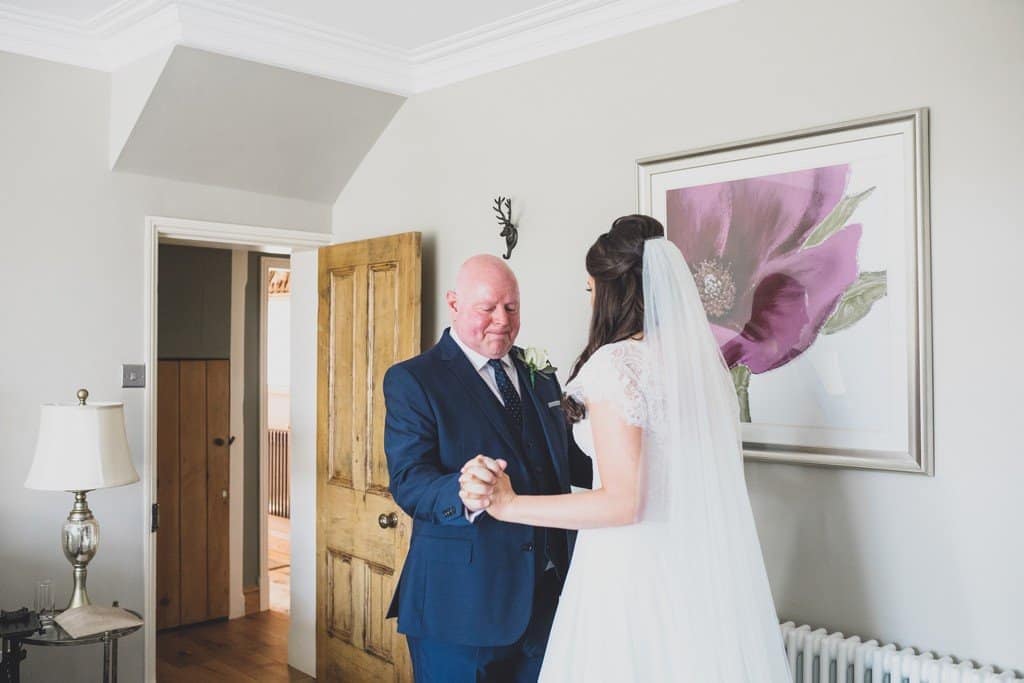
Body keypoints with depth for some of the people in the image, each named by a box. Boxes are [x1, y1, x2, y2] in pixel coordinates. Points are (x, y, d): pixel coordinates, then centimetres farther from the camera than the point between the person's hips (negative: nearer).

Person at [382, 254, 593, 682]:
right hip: (460, 601, -5)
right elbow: (408, 481, -18)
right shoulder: (412, 380, -8)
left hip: (545, 595, 6)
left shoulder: (539, 374, 11)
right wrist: (464, 495, -38)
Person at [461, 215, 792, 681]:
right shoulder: (703, 356, 5)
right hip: (705, 569, 7)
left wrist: (508, 505, -15)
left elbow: (622, 503, -21)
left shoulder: (616, 362, -17)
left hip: (633, 569, -7)